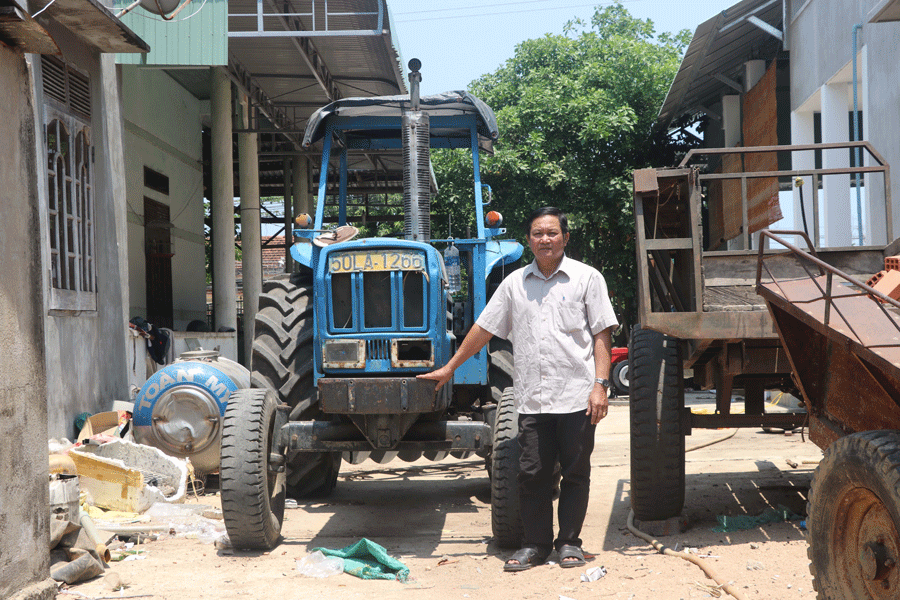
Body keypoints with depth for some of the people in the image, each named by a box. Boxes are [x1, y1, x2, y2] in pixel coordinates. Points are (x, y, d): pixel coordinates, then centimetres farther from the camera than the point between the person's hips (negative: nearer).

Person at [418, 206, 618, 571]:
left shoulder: (587, 278, 4)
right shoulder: (515, 283, 12)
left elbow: (601, 334, 1)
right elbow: (484, 328, 17)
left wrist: (600, 384, -8)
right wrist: (449, 368, 18)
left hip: (576, 395, -2)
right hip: (532, 399, 2)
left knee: (575, 472, 5)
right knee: (532, 473, 3)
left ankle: (569, 542, 18)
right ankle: (536, 544, 15)